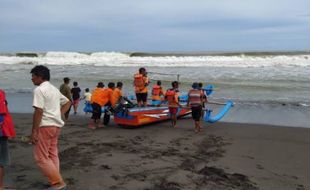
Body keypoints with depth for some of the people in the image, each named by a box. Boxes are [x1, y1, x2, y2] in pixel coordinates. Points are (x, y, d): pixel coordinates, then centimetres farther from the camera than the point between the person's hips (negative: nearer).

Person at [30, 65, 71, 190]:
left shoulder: (39, 90, -12)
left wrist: (34, 131, -17)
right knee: (52, 155, 15)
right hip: (56, 125, 9)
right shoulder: (54, 89, 16)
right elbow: (67, 102, 26)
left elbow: (38, 111, -19)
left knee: (41, 157, -1)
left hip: (45, 126, -9)